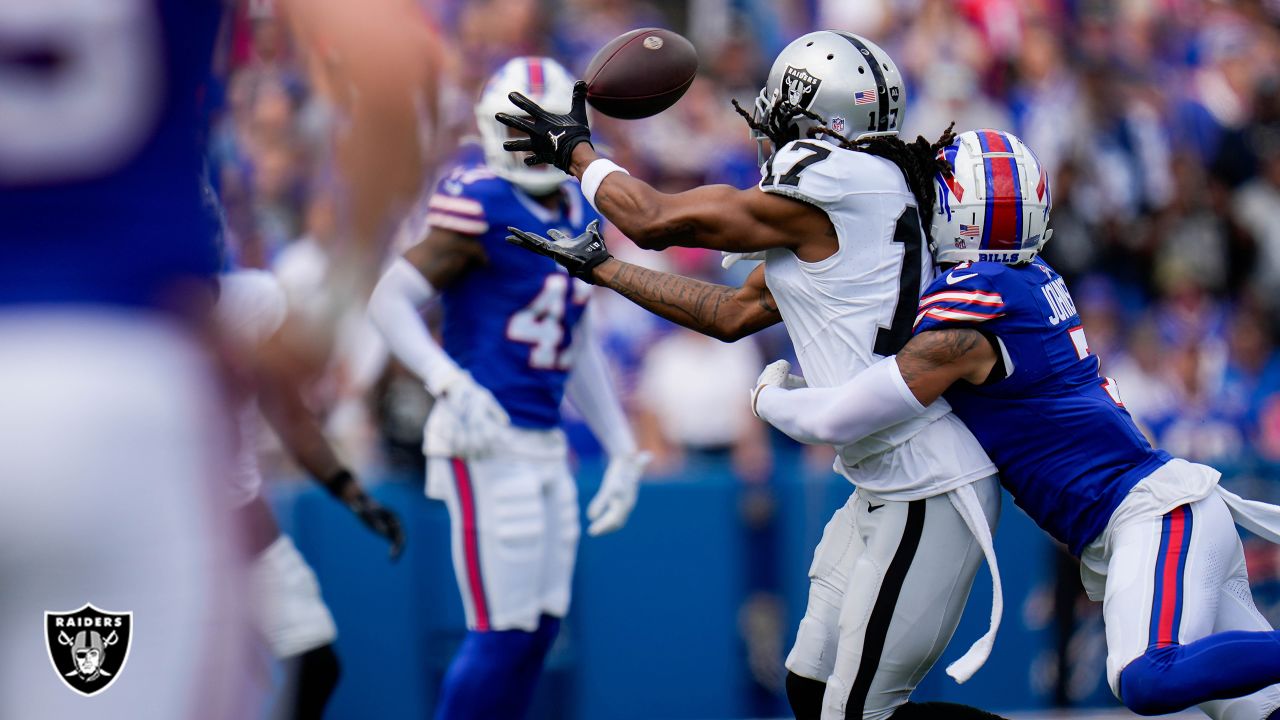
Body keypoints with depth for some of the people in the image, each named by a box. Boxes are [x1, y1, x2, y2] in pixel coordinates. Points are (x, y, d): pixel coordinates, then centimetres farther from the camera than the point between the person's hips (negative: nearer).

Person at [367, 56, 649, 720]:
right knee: (504, 634, -8)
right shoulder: (482, 207, -11)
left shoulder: (579, 217, 13)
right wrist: (449, 382, -28)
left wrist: (622, 449, 21)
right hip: (487, 441, -8)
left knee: (539, 629, 8)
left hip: (545, 445, 8)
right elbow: (390, 300, -14)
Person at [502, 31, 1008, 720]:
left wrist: (576, 150, 13)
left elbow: (654, 221, -5)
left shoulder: (829, 185, -16)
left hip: (927, 494, -10)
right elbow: (734, 312, 24)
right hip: (886, 484, 10)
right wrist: (600, 267, 29)